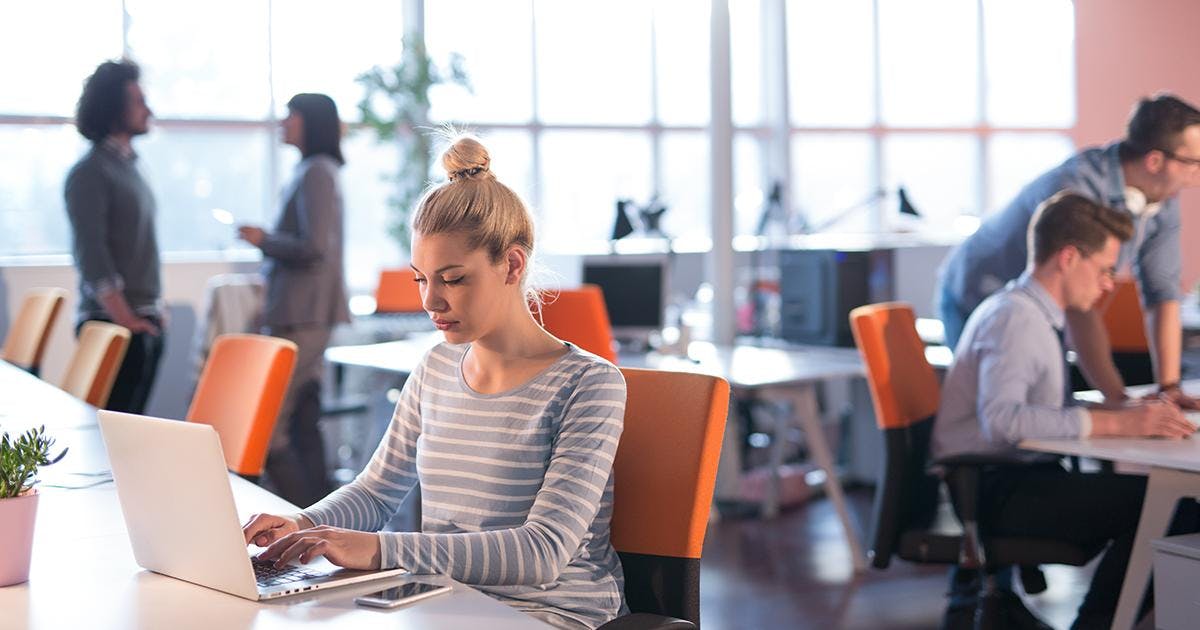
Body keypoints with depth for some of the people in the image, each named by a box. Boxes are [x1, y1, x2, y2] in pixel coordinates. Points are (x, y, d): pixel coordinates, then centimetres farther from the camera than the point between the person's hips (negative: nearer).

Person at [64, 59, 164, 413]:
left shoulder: (128, 166, 16)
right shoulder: (90, 172, -10)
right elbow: (91, 253, -17)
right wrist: (123, 317, -20)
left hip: (146, 321, 8)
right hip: (113, 324, -8)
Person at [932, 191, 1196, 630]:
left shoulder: (1037, 315, 17)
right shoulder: (1015, 317, -14)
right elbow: (1001, 419, -29)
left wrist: (1135, 408, 3)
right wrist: (1115, 422, -28)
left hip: (1020, 475, 10)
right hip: (995, 490, -10)